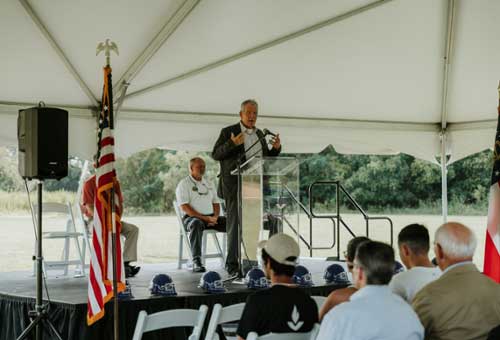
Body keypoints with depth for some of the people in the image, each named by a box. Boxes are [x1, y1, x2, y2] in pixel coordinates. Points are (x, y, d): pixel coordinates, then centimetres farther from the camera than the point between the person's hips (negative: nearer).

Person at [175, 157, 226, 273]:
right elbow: (184, 207, -10)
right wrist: (204, 218, -17)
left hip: (210, 217, 6)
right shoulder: (184, 184, 1)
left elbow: (216, 203, 19)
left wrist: (215, 217, -4)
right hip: (192, 217, -6)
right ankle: (196, 261, -45)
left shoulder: (209, 184, 21)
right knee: (196, 224, -41)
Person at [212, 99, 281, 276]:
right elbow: (215, 155, -6)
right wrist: (232, 144, -21)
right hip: (235, 186, -5)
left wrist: (276, 148, 0)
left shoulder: (259, 134, 16)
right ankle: (232, 265, -3)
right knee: (235, 224, -6)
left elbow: (266, 159, 20)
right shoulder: (228, 132, -1)